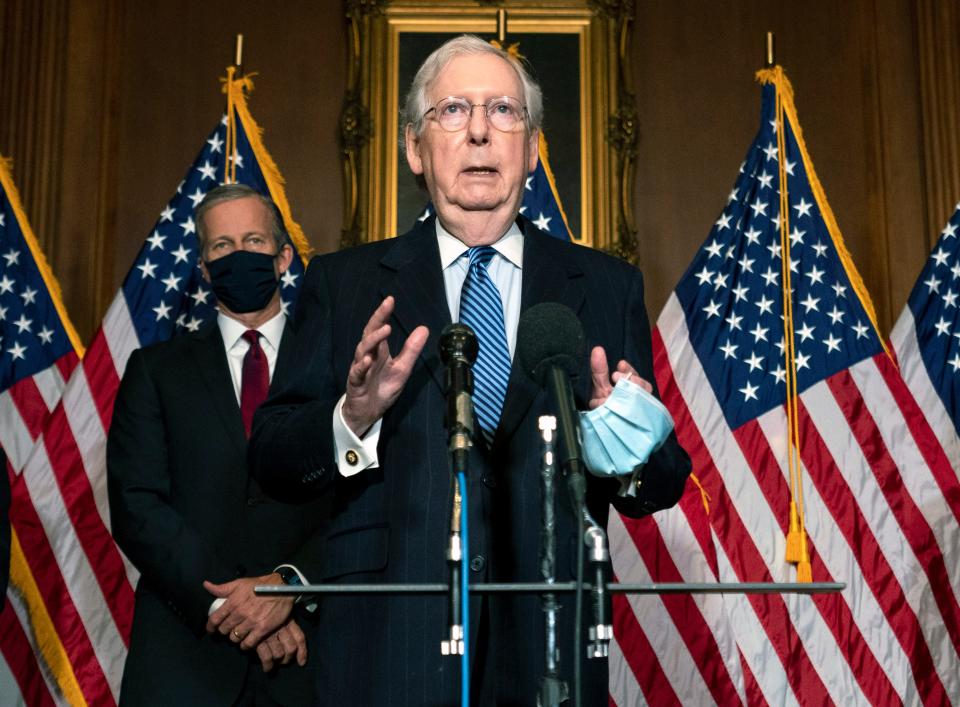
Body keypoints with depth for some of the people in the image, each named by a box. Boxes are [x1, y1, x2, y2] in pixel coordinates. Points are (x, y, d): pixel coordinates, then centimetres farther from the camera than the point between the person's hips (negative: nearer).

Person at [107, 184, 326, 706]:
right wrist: (226, 602, -12)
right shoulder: (155, 369, 8)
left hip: (305, 648, 0)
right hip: (185, 652, 0)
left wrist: (290, 585, -16)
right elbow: (136, 505, -1)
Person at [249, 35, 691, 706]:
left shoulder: (606, 287, 7)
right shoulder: (343, 283, 5)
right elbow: (270, 458, 0)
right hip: (387, 646, -1)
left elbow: (661, 488, 5)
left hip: (548, 648, 1)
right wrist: (351, 419, -19)